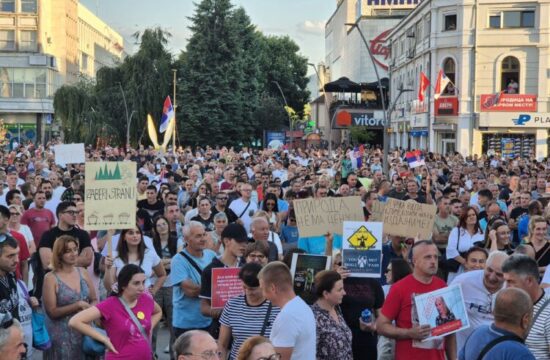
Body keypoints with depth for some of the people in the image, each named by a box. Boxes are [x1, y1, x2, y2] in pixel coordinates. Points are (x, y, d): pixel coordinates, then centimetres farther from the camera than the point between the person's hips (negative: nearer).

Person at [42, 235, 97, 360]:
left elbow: (94, 300, 9)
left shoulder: (83, 273, 4)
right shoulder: (51, 278, -8)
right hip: (62, 335, -4)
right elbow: (52, 312, -11)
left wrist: (88, 308, -12)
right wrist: (77, 305, -19)